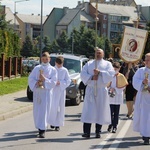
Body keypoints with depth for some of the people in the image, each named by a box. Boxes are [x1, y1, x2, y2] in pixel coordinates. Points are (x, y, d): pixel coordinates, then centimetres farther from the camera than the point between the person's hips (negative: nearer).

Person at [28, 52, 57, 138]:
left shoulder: (52, 70, 5)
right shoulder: (37, 68, 11)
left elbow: (53, 82, -4)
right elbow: (30, 78, 5)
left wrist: (45, 80, -16)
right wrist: (36, 83, -13)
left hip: (46, 92, -3)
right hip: (37, 91, 3)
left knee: (44, 110, -8)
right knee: (37, 110, 6)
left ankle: (42, 130, -10)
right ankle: (40, 127, 23)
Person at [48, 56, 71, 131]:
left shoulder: (64, 70, 4)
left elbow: (68, 80, 1)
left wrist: (60, 82, -12)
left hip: (61, 90, 1)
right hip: (53, 90, -1)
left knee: (61, 107, 1)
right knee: (53, 107, -6)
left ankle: (58, 124, 8)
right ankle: (52, 122, 12)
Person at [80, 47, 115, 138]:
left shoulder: (107, 64, 11)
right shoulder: (89, 63, 16)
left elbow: (111, 73, -6)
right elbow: (83, 74, 3)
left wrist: (100, 72, -16)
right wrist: (91, 77, -14)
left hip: (102, 91, 0)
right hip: (90, 90, 1)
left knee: (100, 111, 0)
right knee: (88, 111, -7)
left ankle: (98, 132, 8)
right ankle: (86, 132, -10)